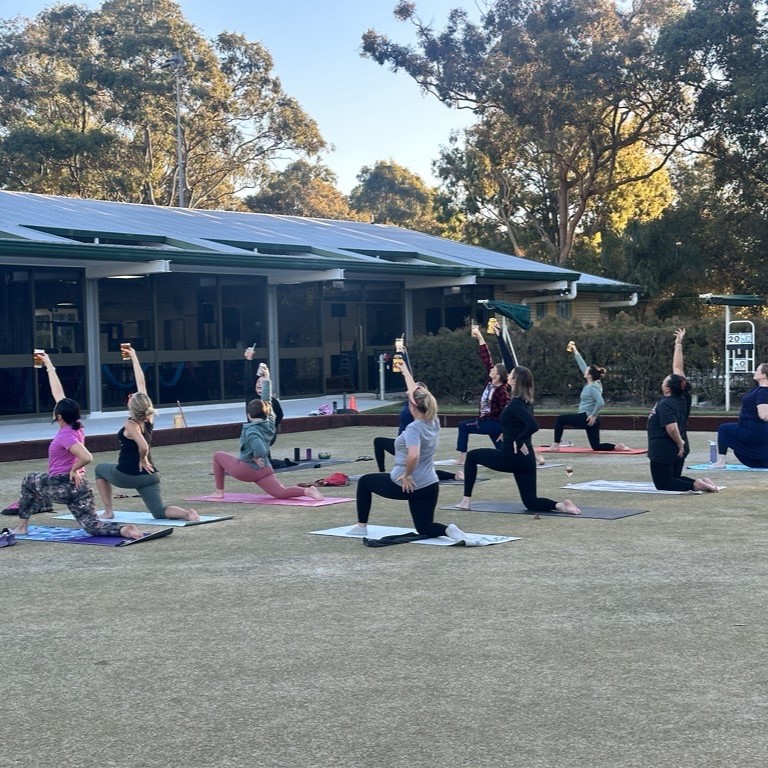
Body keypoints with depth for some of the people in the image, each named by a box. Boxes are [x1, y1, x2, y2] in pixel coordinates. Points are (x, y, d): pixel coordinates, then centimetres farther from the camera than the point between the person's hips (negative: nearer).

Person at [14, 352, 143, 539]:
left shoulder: (65, 436, -18)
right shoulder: (74, 428, 4)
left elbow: (87, 458, -33)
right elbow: (58, 393, 13)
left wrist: (74, 469, -14)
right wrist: (49, 365, 18)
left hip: (61, 486, -7)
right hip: (78, 486, 7)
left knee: (29, 481, 24)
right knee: (93, 526, 2)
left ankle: (22, 527, 28)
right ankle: (124, 530, -25)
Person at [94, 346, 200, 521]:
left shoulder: (130, 424, -16)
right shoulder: (149, 418, 0)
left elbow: (144, 447, -34)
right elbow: (141, 384, 6)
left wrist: (142, 459, -13)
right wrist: (134, 358, 11)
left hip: (126, 475, -5)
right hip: (148, 475, 5)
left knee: (100, 469, 27)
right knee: (160, 512, 1)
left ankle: (108, 511, 21)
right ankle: (187, 513, -30)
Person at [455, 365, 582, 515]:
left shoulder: (515, 403, -18)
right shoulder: (526, 401, 7)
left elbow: (533, 426, -30)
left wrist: (518, 441, -17)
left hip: (511, 456, -8)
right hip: (526, 457, 8)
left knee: (472, 456, 16)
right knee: (531, 502, 11)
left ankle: (466, 500, 15)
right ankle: (561, 505, -14)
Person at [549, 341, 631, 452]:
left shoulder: (593, 387, -16)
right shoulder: (592, 384, 8)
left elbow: (600, 402, -29)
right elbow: (582, 365, 16)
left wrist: (594, 416, -21)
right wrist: (575, 351, 19)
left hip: (586, 418, -9)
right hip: (590, 419, 9)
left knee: (560, 419, 5)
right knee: (596, 446, 10)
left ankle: (556, 445, 6)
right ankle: (618, 446, -5)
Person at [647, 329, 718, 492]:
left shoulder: (665, 405, -22)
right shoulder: (683, 397, 0)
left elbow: (672, 428, -33)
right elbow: (678, 368, 5)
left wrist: (680, 444, -17)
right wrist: (678, 344, 8)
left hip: (663, 451, -8)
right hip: (678, 450, 8)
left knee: (662, 483, 2)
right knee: (675, 479, 20)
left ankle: (695, 485, -19)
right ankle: (701, 482, -4)